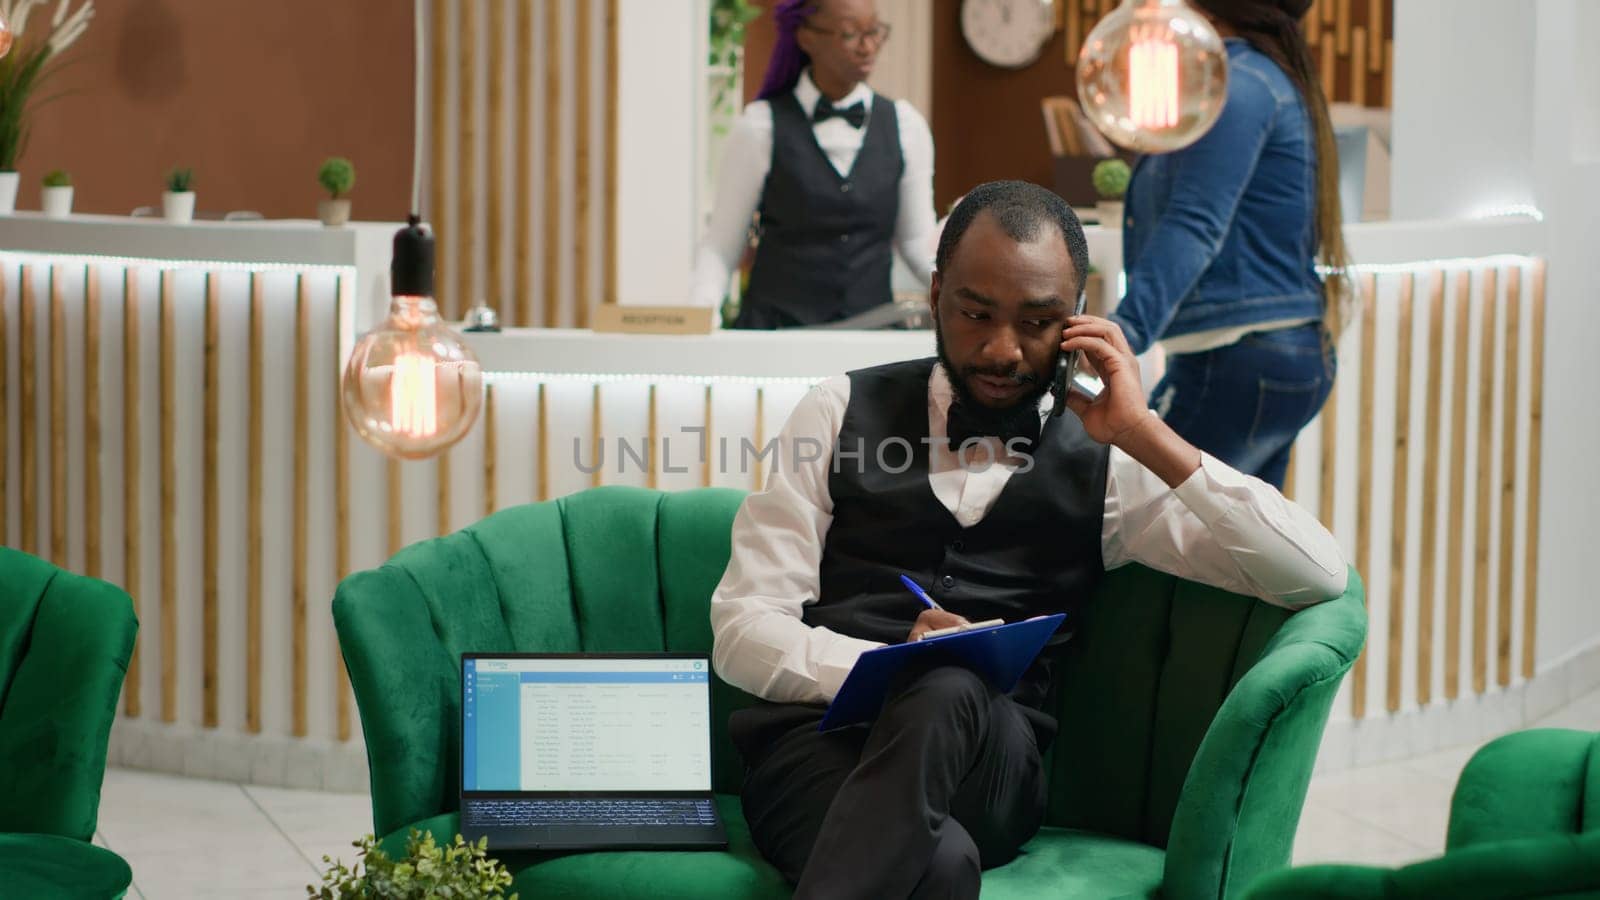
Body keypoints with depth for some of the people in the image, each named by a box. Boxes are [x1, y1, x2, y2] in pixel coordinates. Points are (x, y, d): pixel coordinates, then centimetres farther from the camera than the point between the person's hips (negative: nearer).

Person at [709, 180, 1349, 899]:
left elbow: (1317, 576, 2)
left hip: (990, 760, 2)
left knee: (947, 695, -37)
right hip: (816, 735, -2)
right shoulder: (844, 412, 14)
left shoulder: (1105, 464, 13)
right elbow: (743, 629, 5)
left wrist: (1144, 435, -3)